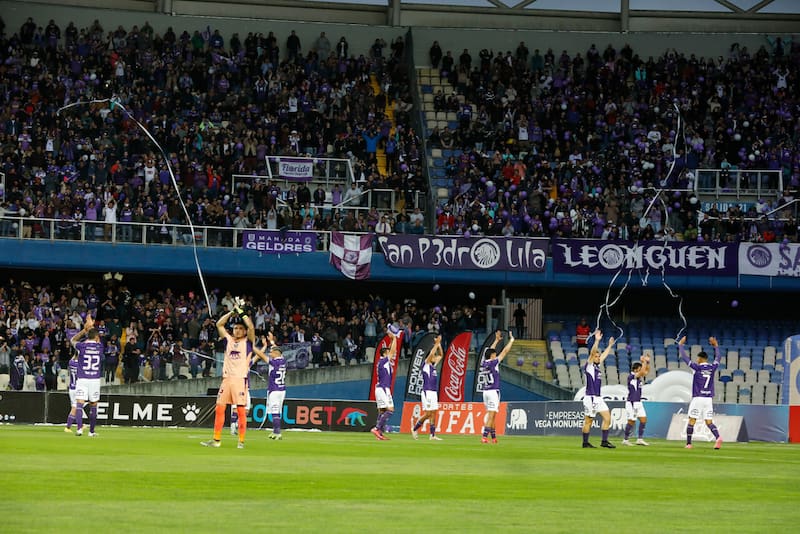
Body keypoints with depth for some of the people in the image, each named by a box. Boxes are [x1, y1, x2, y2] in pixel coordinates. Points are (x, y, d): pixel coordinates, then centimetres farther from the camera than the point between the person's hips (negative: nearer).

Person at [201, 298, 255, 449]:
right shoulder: (229, 340, 17)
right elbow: (219, 324, 14)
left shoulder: (248, 342, 6)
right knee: (219, 409, 1)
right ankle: (216, 440, 5)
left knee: (241, 411, -5)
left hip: (240, 379, -4)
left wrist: (241, 312, -3)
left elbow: (251, 327, -10)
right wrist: (232, 311, 9)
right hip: (227, 378, 4)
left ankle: (241, 441, -2)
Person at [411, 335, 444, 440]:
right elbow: (431, 354, -20)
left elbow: (440, 355, 21)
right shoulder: (426, 364, -6)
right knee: (428, 414, -9)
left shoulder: (433, 365, 14)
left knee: (433, 413, 4)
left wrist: (439, 344, 9)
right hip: (427, 392, -8)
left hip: (434, 392, 8)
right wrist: (436, 344, -16)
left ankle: (433, 435, 3)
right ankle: (414, 428, 8)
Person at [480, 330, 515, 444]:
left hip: (486, 391, 8)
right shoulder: (493, 363, -12)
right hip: (493, 391, -8)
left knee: (491, 415, 13)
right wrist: (511, 340, 5)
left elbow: (490, 351, 23)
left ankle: (493, 436, 17)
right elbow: (504, 352, -6)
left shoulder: (484, 363, 6)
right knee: (491, 414, -10)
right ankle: (484, 436, -18)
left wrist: (496, 340, 32)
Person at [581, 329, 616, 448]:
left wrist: (610, 346, 35)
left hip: (598, 397, 8)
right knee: (588, 421, -2)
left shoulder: (597, 365, 15)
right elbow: (592, 353, -21)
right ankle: (585, 443, 5)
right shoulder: (589, 366, -7)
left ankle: (604, 441, 5)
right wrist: (597, 341, -29)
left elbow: (604, 355, 31)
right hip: (590, 397, -8)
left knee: (607, 417, 2)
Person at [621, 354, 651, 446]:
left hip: (638, 402, 9)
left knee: (643, 419, 4)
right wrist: (644, 361, -13)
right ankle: (626, 440, 4)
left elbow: (646, 371, 19)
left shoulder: (639, 376, 11)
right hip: (632, 403, -9)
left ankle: (640, 439, 8)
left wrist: (647, 362, 4)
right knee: (631, 421, -6)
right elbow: (642, 372, -24)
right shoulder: (631, 376, -14)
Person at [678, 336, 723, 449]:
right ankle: (718, 437, -22)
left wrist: (680, 345, 11)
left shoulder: (697, 367, -6)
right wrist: (716, 346, 37)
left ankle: (688, 443, 5)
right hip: (709, 399, 4)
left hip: (698, 398, -4)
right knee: (709, 422, 2)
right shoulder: (712, 367, 5)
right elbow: (717, 358, 25)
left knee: (691, 421, 4)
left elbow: (684, 357, -1)